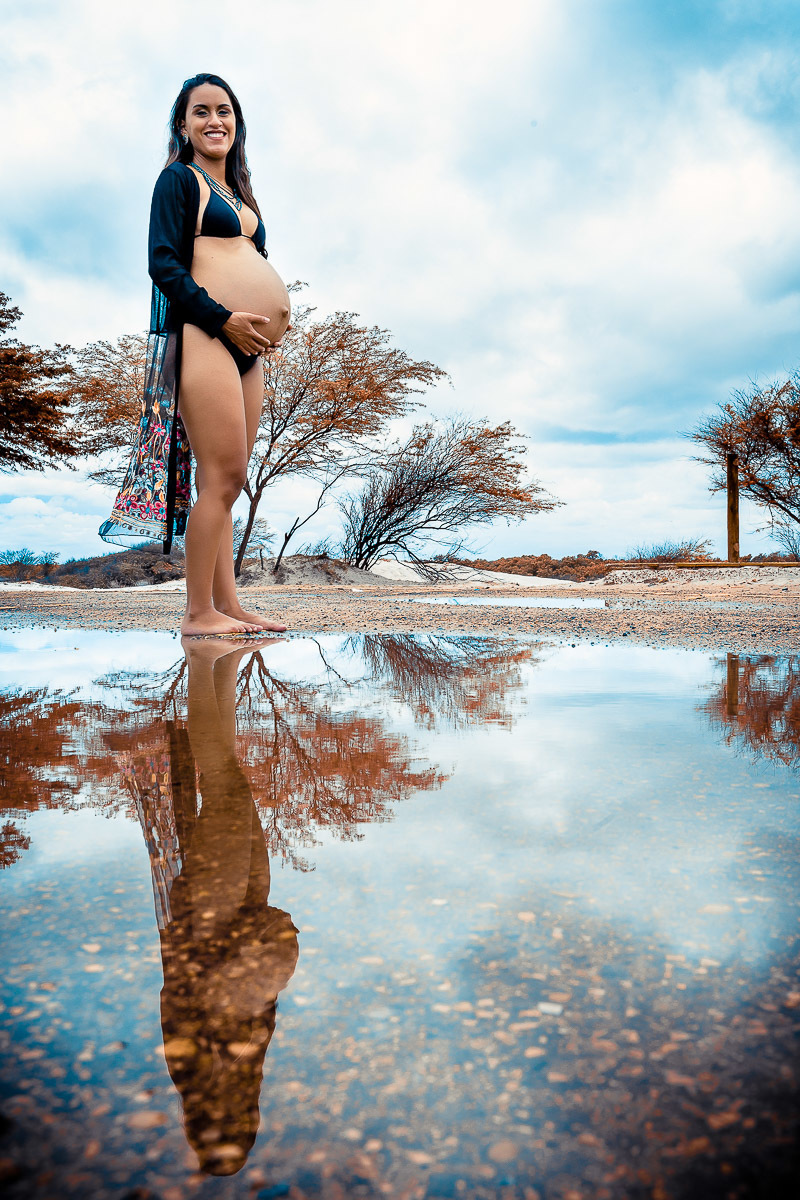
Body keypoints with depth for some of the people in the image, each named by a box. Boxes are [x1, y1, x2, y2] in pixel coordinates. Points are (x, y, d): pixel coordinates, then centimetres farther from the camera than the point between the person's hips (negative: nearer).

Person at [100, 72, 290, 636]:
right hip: (203, 334, -8)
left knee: (229, 479, 4)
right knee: (222, 477, -15)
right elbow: (164, 264, -7)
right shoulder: (180, 178, 5)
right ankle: (199, 612, -9)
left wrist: (271, 324, 10)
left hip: (246, 344, 8)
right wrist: (224, 318, -16)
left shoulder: (236, 193, 28)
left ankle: (226, 602, 6)